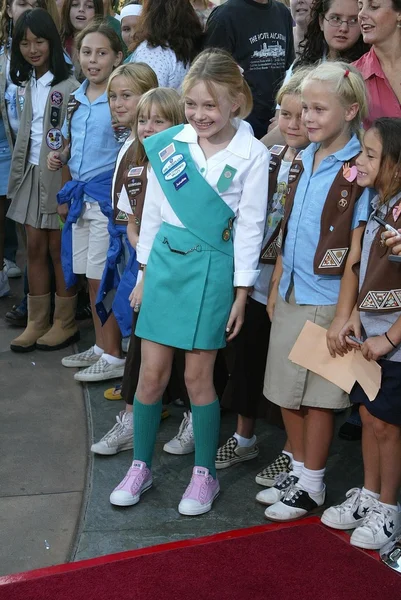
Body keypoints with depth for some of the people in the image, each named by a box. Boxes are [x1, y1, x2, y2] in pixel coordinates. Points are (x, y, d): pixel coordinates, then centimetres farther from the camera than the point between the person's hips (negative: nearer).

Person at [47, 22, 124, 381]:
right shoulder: (75, 99, 10)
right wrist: (61, 157, 2)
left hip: (107, 196, -7)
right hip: (79, 195, 7)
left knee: (104, 278, -1)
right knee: (90, 278, 14)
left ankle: (114, 356, 11)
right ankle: (101, 347, 27)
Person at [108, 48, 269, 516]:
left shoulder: (251, 155, -6)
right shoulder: (167, 145, 1)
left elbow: (250, 226, -4)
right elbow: (152, 212, 9)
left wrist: (241, 294, -4)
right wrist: (145, 274, 11)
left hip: (212, 269, -3)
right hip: (166, 262, 3)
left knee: (198, 376, 4)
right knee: (151, 372, 6)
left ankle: (204, 474, 22)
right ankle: (140, 467, 24)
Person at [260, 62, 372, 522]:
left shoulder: (360, 171, -13)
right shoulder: (303, 161, 7)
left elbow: (356, 251, -14)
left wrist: (344, 315, -15)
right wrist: (276, 287, 13)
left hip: (327, 299, -6)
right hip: (291, 296, 6)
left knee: (317, 396, 6)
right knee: (286, 391, 14)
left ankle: (311, 485, 21)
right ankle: (298, 470, 31)